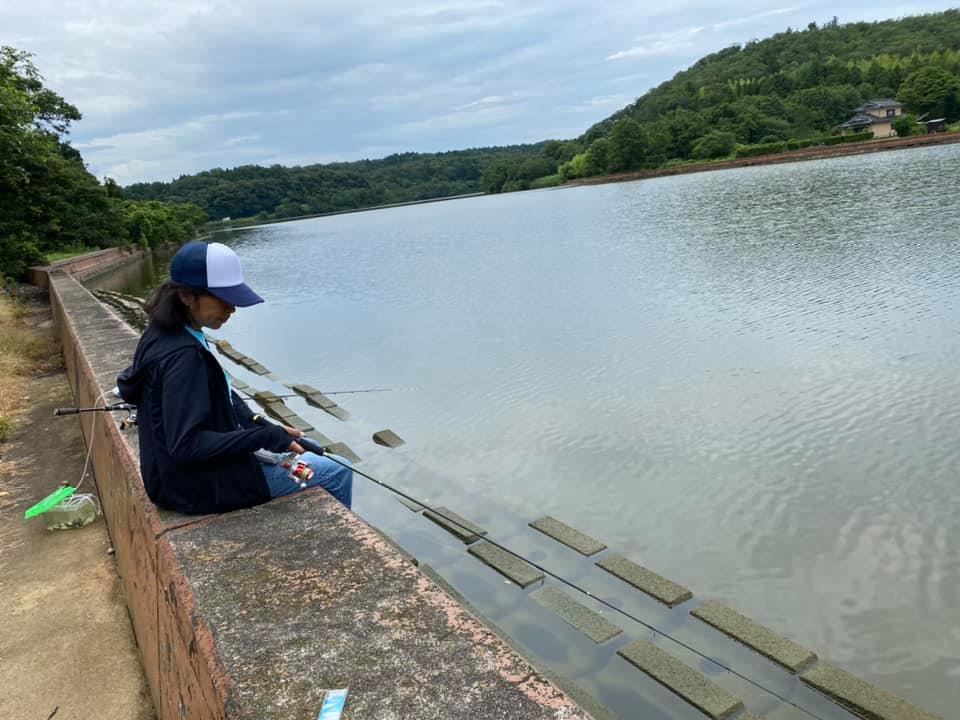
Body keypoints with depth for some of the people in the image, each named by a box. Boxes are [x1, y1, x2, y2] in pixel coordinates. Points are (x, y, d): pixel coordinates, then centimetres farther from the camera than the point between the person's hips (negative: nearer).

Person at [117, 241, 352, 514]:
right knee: (338, 473, -3)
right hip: (203, 489, -10)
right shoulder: (183, 356, -28)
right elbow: (185, 446, -30)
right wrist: (266, 438, -28)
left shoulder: (162, 335, 1)